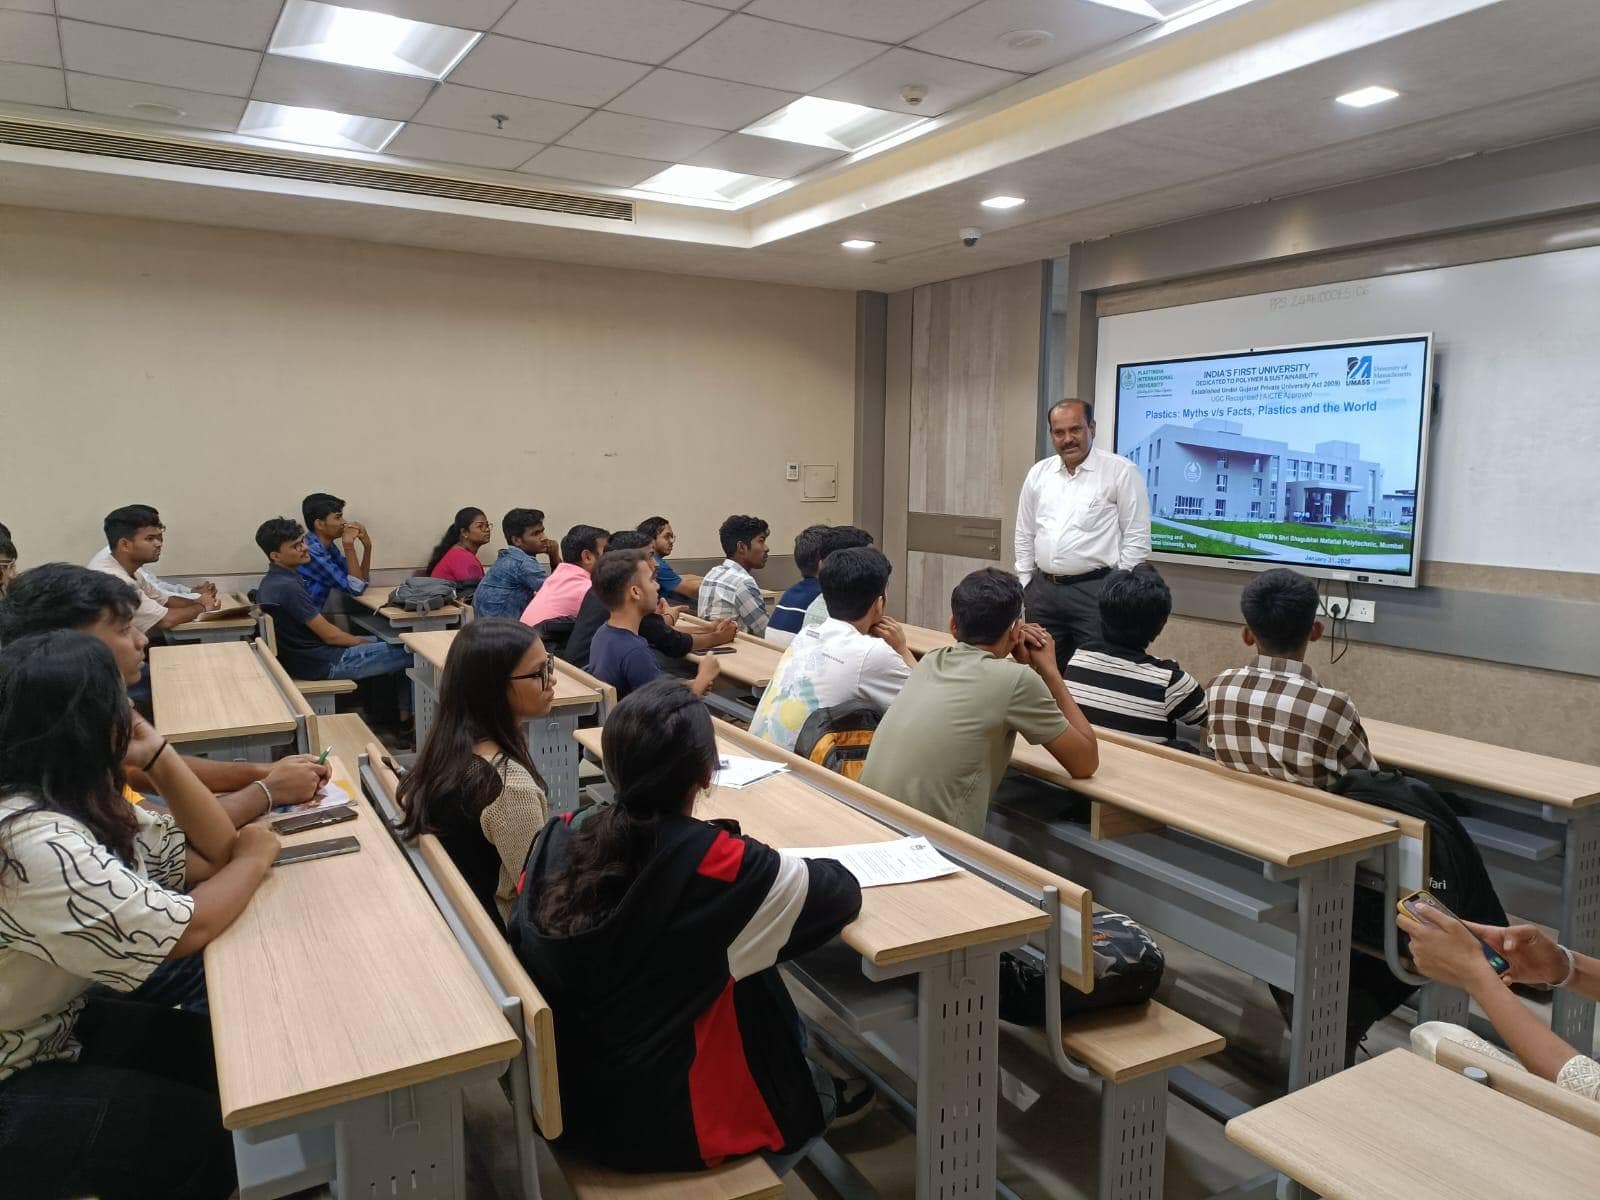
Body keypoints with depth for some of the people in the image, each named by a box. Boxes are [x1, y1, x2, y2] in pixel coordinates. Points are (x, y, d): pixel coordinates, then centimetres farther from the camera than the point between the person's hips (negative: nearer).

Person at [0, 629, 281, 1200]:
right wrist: (257, 859, -11)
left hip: (51, 1027, 9)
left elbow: (214, 853, 1)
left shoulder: (76, 798, -3)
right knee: (216, 1132, -5)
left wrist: (159, 755, -9)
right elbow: (189, 930, -29)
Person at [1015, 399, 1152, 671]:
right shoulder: (1038, 473, 9)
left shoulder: (1121, 472, -5)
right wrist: (1024, 585, 12)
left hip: (1095, 590, -5)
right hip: (1043, 589, 5)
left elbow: (1136, 538, -6)